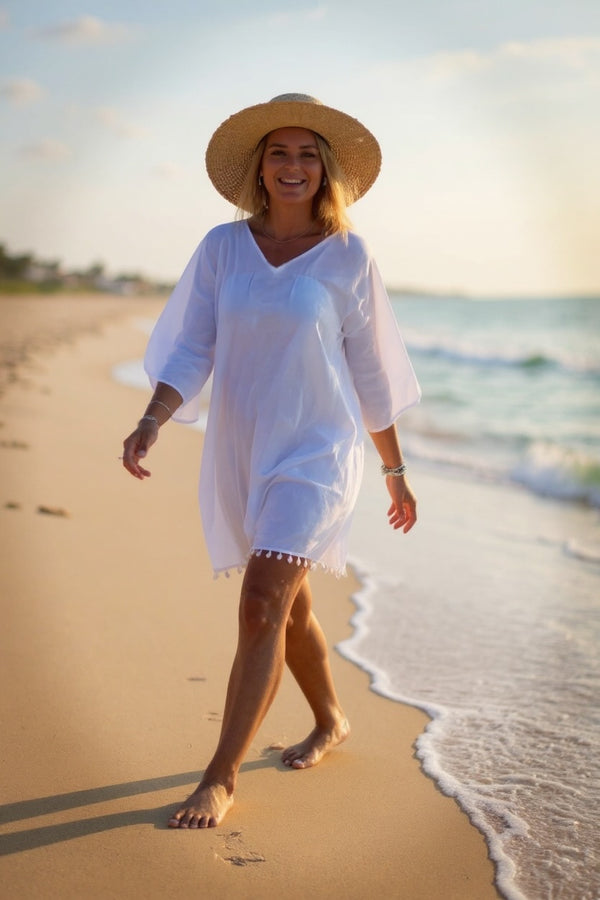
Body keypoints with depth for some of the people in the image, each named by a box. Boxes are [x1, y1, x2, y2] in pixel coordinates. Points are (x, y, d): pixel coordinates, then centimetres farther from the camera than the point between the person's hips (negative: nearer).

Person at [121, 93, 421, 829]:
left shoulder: (348, 257, -4)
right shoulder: (223, 247, 2)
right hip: (240, 454, 4)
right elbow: (191, 349, -1)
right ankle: (330, 722, 40)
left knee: (262, 604, -15)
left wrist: (396, 474, 9)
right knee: (287, 603, 17)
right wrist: (150, 422, -18)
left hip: (315, 452, -4)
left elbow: (370, 374, 3)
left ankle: (221, 778, -4)